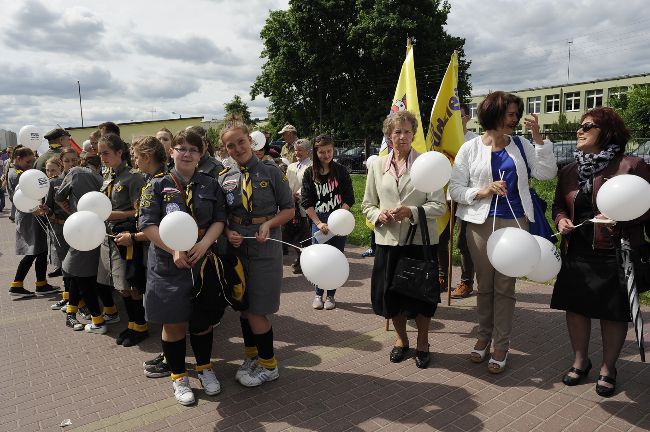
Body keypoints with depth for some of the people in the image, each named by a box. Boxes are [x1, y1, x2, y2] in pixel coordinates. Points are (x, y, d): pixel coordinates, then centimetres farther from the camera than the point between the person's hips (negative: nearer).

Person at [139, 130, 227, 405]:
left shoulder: (210, 185, 5)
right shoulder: (158, 185, -2)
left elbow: (219, 220, 2)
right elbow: (148, 224, -8)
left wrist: (204, 244, -15)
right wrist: (174, 250, -19)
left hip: (204, 263, 2)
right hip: (168, 266, -2)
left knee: (203, 319, 14)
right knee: (173, 322, 8)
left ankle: (204, 368, 34)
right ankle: (178, 377, 27)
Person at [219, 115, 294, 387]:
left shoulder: (271, 171, -6)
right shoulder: (224, 178, 4)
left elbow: (289, 210, -1)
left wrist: (268, 224, -17)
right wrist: (228, 232, -10)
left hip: (265, 249, -4)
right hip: (237, 248, 4)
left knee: (256, 310, -1)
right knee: (243, 306, 15)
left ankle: (268, 365, 20)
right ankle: (251, 357, 37)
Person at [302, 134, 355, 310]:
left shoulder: (341, 171, 0)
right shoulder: (310, 173, 1)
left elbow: (349, 198, -1)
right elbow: (306, 202, -2)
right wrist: (319, 223, -11)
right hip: (318, 222, 0)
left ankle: (331, 295, 18)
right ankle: (318, 294, 17)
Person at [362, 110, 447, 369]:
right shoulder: (377, 165, 8)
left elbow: (439, 206, -5)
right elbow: (367, 205, 11)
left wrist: (411, 212, -19)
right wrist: (379, 215, -10)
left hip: (421, 239, -2)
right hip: (388, 240, 3)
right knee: (390, 293, 10)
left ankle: (423, 344, 31)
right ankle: (401, 340, 35)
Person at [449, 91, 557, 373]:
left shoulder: (521, 146, 8)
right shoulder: (470, 149, 1)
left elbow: (546, 173, -1)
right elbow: (455, 189, -1)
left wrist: (538, 137, -5)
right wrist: (483, 191, -17)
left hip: (514, 222, 1)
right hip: (481, 223, -1)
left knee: (505, 286, 5)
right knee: (485, 285, 10)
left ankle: (501, 344, 16)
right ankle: (484, 336, 27)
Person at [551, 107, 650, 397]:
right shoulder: (569, 172, 10)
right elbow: (559, 205, 18)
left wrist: (619, 217, -23)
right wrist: (561, 219, -3)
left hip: (615, 252, -5)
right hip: (577, 252, 5)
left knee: (614, 312, 7)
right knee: (575, 306, 11)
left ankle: (608, 369, 28)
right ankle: (580, 362, 32)